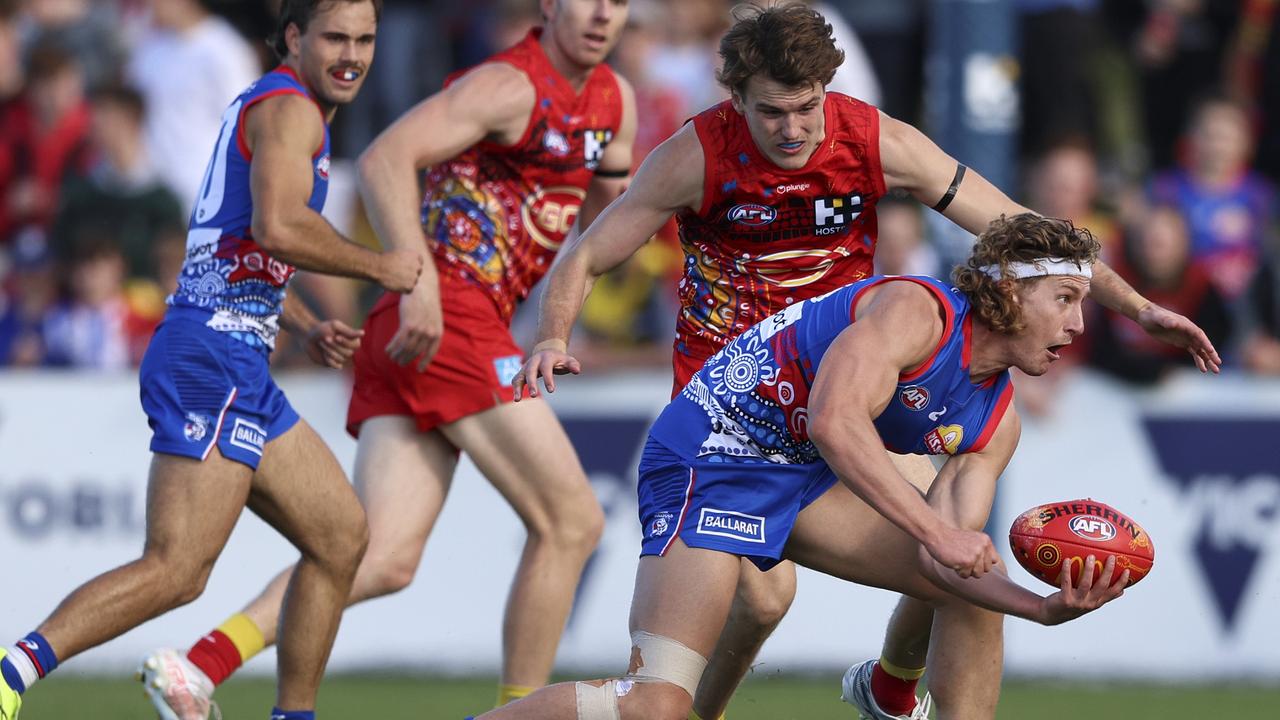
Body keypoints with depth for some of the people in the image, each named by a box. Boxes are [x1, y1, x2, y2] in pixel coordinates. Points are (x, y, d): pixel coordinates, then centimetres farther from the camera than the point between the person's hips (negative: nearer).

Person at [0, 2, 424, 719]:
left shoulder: (265, 108, 25)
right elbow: (278, 227, -25)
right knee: (177, 570, -18)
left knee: (342, 536, 13)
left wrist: (309, 327, 23)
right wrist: (377, 266, -12)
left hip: (240, 374, 11)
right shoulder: (289, 110, -7)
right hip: (214, 359, -11)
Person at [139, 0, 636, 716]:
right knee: (571, 522, -4)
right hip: (451, 315, -8)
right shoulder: (508, 86, -8)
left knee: (385, 558, -4)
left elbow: (594, 224, 32)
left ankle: (202, 663, -15)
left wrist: (615, 187, 10)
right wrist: (418, 280, -27)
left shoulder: (614, 100, 19)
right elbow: (384, 159, -18)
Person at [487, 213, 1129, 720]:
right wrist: (935, 532, -38)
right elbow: (833, 421, -37)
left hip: (805, 480, 9)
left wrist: (1044, 608, -18)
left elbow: (945, 559, 0)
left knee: (973, 589, 8)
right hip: (710, 457, -9)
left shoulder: (996, 421, 4)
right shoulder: (917, 310, -22)